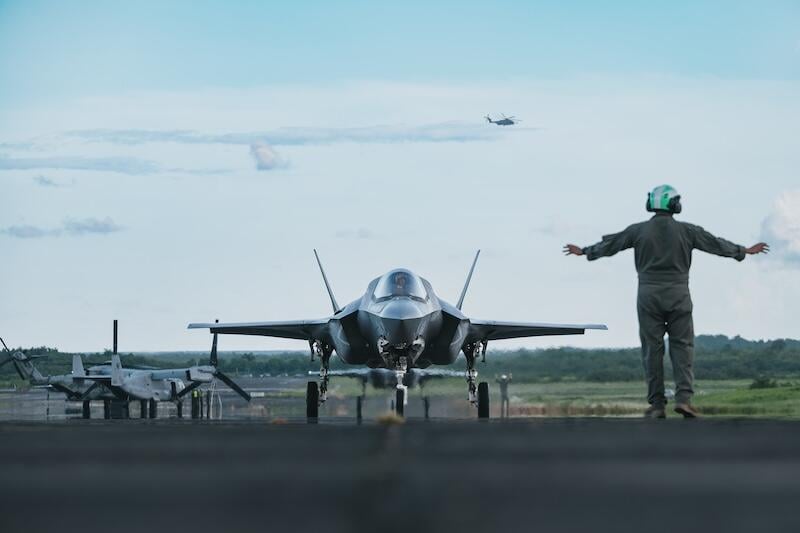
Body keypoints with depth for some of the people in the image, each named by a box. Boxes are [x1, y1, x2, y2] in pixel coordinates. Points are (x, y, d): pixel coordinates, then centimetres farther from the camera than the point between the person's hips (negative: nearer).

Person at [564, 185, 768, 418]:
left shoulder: (639, 230, 2)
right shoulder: (687, 230, 2)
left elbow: (609, 244, 12)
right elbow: (716, 244, 12)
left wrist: (585, 251, 29)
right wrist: (745, 251, 26)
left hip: (648, 295, 0)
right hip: (678, 294, 0)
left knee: (652, 349, 3)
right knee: (682, 346, 3)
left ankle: (656, 404, 2)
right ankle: (683, 397, -10)